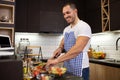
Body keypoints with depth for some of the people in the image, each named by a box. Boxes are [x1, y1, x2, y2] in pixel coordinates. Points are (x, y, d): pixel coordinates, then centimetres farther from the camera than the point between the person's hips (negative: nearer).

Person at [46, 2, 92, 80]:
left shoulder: (84, 26, -16)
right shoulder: (66, 29, 10)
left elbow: (78, 49, -28)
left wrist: (57, 60, -32)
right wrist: (60, 48, -4)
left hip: (79, 69, -7)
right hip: (67, 68, 7)